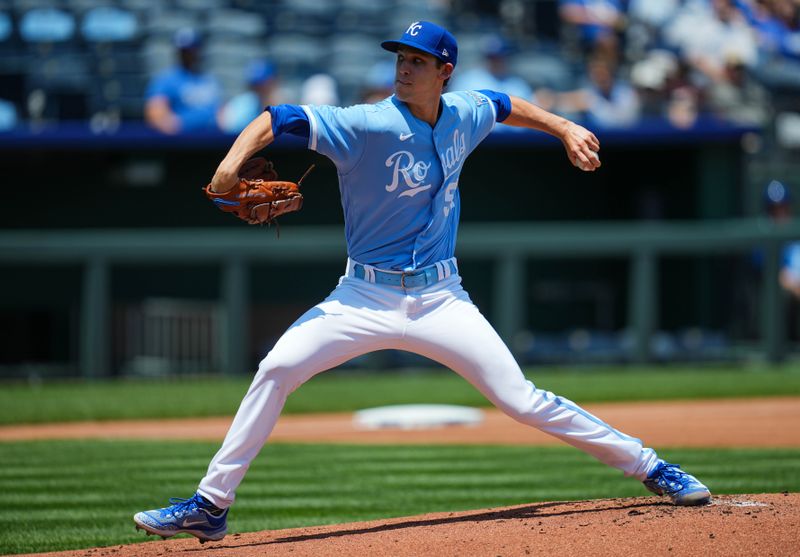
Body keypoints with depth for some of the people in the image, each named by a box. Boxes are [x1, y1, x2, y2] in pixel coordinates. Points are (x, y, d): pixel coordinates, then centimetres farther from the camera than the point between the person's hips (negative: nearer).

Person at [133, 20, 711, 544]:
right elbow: (280, 118, -23)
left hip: (440, 299, 2)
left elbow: (506, 105, 25)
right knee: (276, 369, -17)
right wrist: (234, 159, -38)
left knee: (522, 400, -5)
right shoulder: (370, 125, -15)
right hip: (365, 296, -2)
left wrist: (565, 128, 18)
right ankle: (210, 506, -8)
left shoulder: (465, 115, 0)